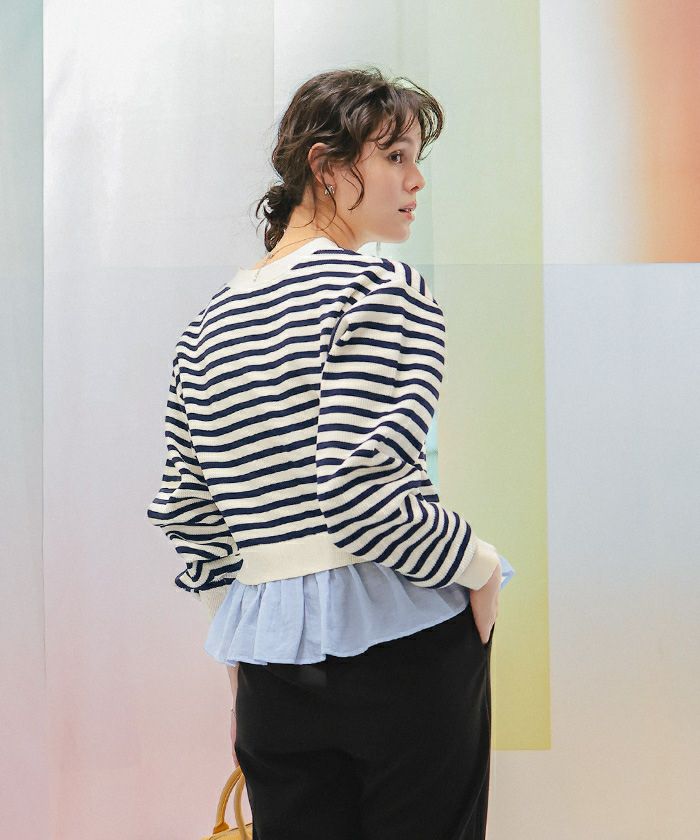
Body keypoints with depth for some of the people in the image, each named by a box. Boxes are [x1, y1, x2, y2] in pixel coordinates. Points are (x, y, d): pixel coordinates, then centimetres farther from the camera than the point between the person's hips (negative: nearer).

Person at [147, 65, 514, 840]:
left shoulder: (210, 323, 11)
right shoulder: (384, 290, -11)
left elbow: (183, 511, 13)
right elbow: (360, 496, -21)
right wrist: (480, 569, -6)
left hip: (273, 655, 6)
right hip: (401, 638, -6)